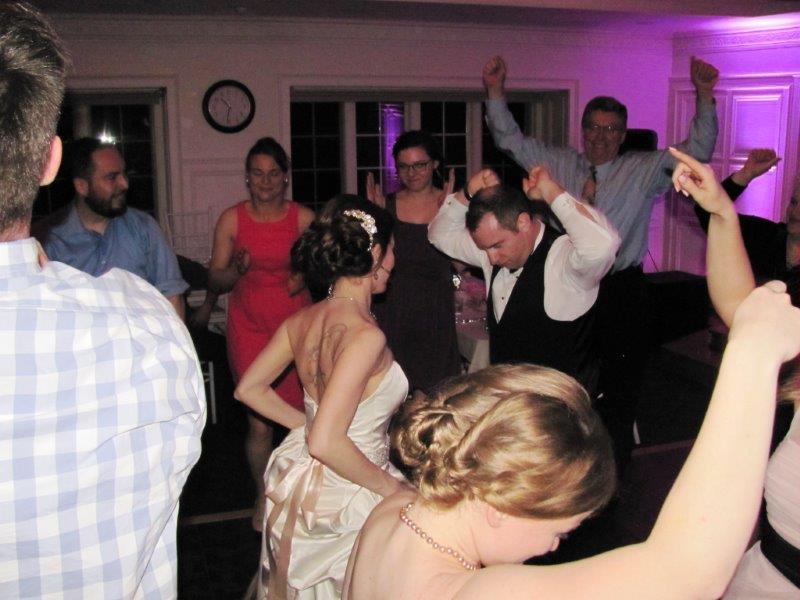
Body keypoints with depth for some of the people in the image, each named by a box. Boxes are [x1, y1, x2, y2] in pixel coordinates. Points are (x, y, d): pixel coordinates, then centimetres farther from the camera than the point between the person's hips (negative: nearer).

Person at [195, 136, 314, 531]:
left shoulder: (304, 218, 0)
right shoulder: (231, 220, -1)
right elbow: (215, 279, 2)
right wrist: (236, 269, -18)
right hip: (249, 327, 0)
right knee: (259, 421, -2)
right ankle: (262, 498, 22)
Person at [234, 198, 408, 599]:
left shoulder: (302, 320, -2)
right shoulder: (365, 335, -26)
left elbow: (249, 390, 9)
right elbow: (326, 443, -31)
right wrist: (388, 485, -18)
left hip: (297, 480, 8)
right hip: (345, 496, -8)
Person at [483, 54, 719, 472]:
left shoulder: (644, 170, 0)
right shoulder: (559, 164, 5)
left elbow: (696, 150, -9)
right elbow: (510, 140, 4)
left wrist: (705, 97, -22)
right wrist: (495, 91, -7)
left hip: (620, 291, -1)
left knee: (619, 387, 10)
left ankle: (613, 475, 27)